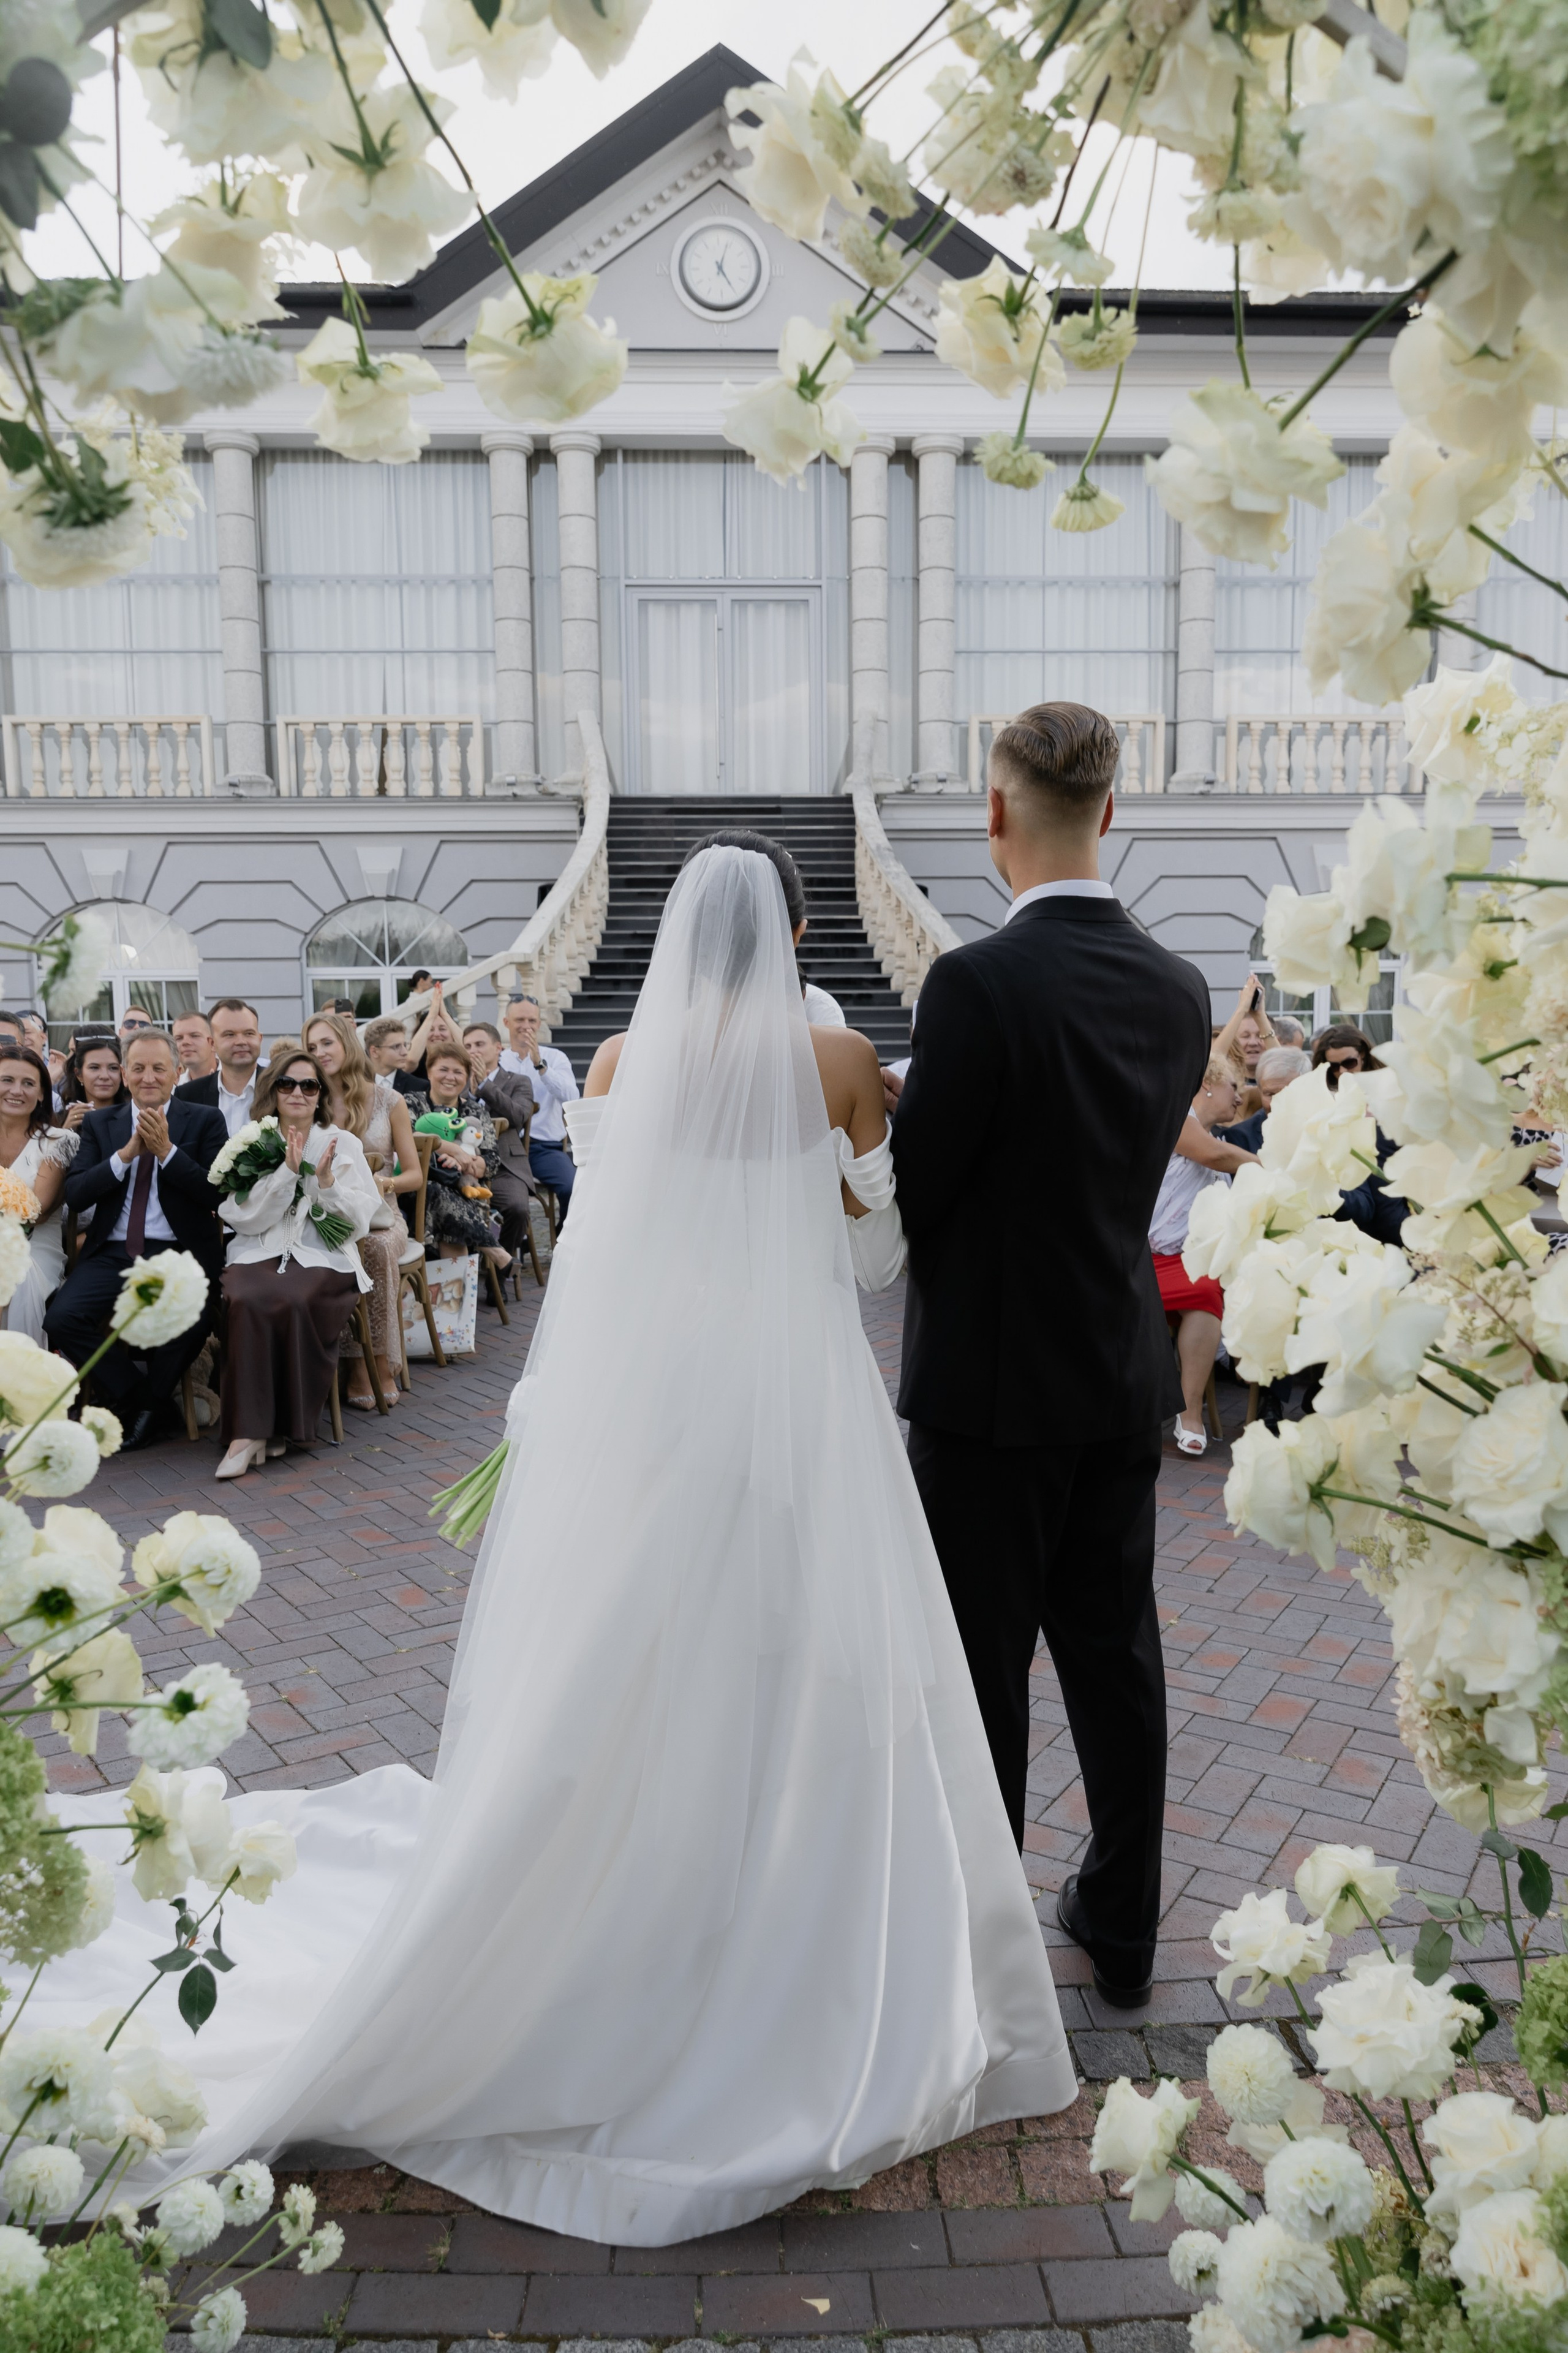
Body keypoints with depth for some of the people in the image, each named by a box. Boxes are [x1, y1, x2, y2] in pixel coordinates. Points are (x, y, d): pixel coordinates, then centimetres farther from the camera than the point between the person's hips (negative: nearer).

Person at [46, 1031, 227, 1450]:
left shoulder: (204, 1120, 7)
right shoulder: (99, 1123, 14)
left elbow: (217, 1195, -5)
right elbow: (74, 1195, 1)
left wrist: (166, 1150, -13)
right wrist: (127, 1153, -10)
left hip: (179, 1254, -2)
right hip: (112, 1253, 3)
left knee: (192, 1322, -31)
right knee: (61, 1318, -23)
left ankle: (148, 1399, 1)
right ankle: (132, 1398, 0)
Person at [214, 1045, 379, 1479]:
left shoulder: (344, 1144, 13)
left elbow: (360, 1221, 5)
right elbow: (242, 1217, 0)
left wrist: (326, 1182, -11)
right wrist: (287, 1172, -10)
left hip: (323, 1257, 0)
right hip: (259, 1252, 1)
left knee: (296, 1302, -34)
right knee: (248, 1301, -34)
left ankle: (290, 1423, -18)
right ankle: (249, 1431, -30)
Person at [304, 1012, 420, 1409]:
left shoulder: (388, 1100, 5)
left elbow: (414, 1175, 6)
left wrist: (386, 1183, -14)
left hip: (380, 1215, 0)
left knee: (378, 1248, -36)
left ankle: (382, 1362, -27)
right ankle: (356, 1363, -29)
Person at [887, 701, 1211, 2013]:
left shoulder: (978, 984, -20)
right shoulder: (1179, 991, 1)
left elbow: (915, 1188, -13)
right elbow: (1133, 1171, 8)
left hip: (991, 1380, -6)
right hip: (1126, 1377, 6)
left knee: (984, 1670, 8)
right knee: (1116, 1653, 17)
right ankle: (1122, 1928, 32)